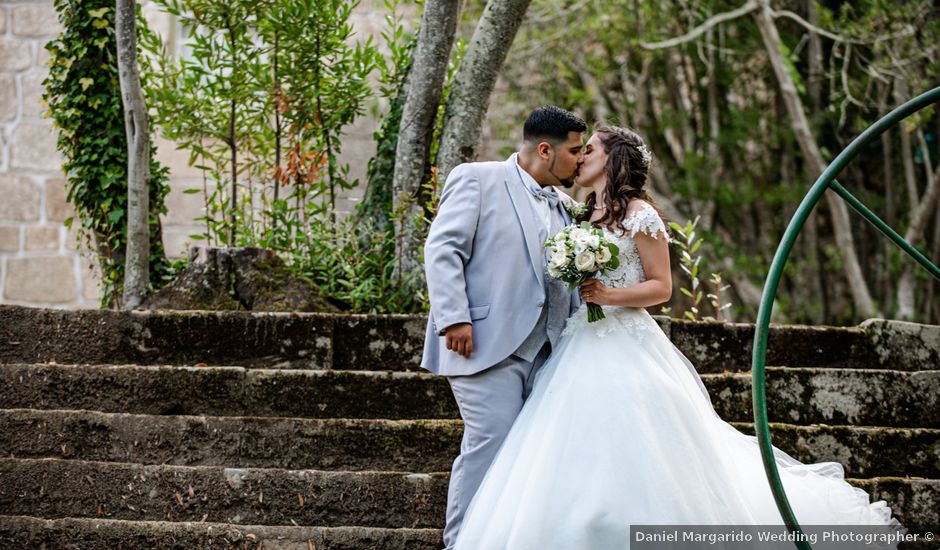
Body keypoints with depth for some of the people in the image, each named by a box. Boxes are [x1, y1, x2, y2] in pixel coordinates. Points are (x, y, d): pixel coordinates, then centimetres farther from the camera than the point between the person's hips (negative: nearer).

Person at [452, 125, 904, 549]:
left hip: (626, 348, -8)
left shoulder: (639, 214, -4)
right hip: (581, 348, 8)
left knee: (638, 464, -10)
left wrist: (611, 295, -19)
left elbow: (661, 287, -7)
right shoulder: (585, 216, 19)